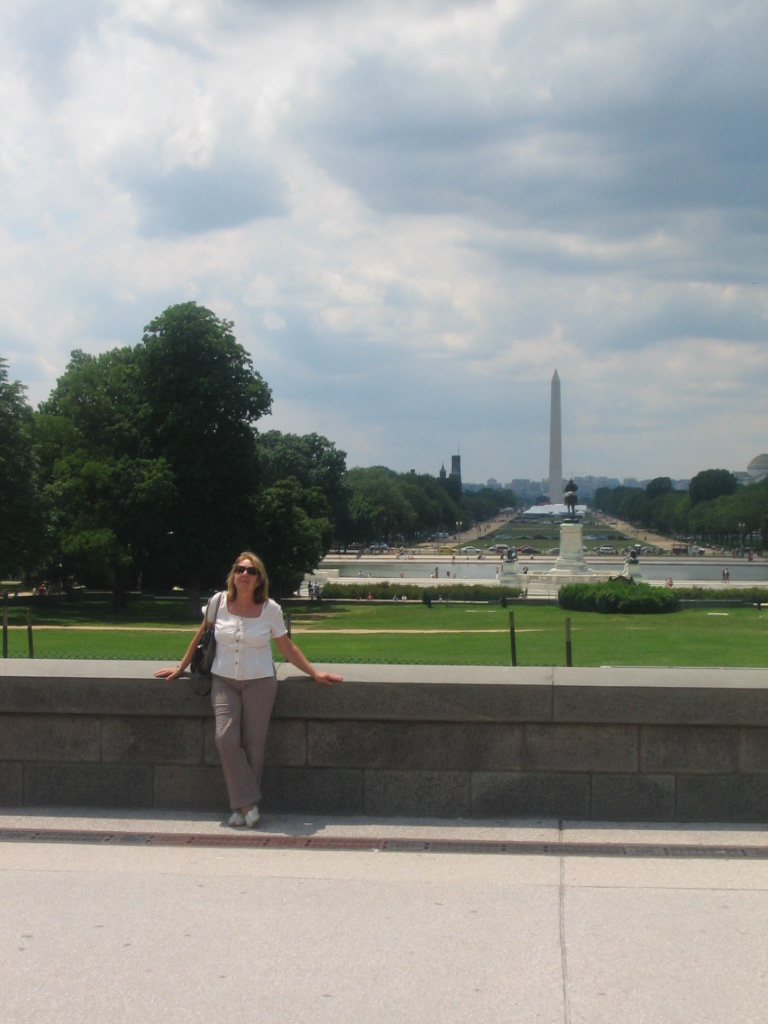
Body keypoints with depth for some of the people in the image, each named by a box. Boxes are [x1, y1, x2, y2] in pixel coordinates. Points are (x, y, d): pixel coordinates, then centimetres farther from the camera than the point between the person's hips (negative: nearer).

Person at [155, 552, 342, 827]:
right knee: (226, 739, -16)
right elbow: (200, 636, 15)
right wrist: (181, 667, 20)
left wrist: (314, 673, 6)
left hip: (259, 682, -1)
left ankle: (243, 806, 7)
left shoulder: (270, 609, -1)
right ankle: (247, 804, -7)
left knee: (253, 745, -5)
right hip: (223, 681, 1)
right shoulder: (218, 602, 1)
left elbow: (286, 647, 9)